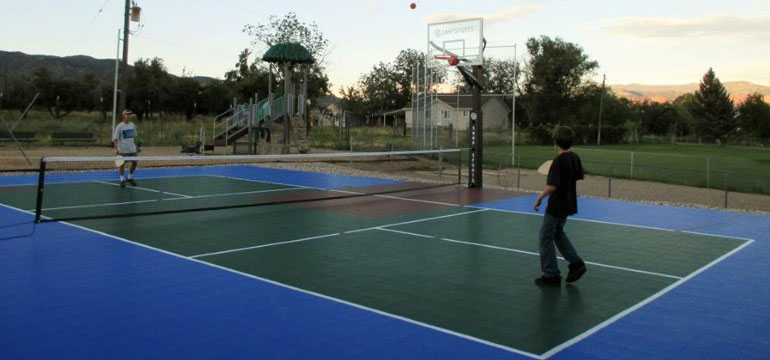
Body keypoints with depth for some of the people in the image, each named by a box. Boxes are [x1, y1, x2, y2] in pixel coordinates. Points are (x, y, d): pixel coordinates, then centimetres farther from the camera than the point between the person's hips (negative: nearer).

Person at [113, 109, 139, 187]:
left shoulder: (132, 125, 6)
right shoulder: (119, 126, -10)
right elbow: (115, 138, -11)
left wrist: (135, 145, 16)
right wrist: (116, 149, -20)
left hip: (132, 149, 5)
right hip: (123, 150, -5)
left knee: (134, 163, 7)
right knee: (122, 164, 2)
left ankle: (130, 178, 26)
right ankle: (122, 180, 15)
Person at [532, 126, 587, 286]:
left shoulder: (559, 161, -23)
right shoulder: (575, 158, 1)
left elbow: (552, 186, -26)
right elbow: (577, 177, 13)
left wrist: (539, 198, -14)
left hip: (557, 206, -8)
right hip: (569, 204, 8)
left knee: (546, 238, 4)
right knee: (558, 233, 25)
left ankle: (551, 275, 9)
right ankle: (576, 263, 19)